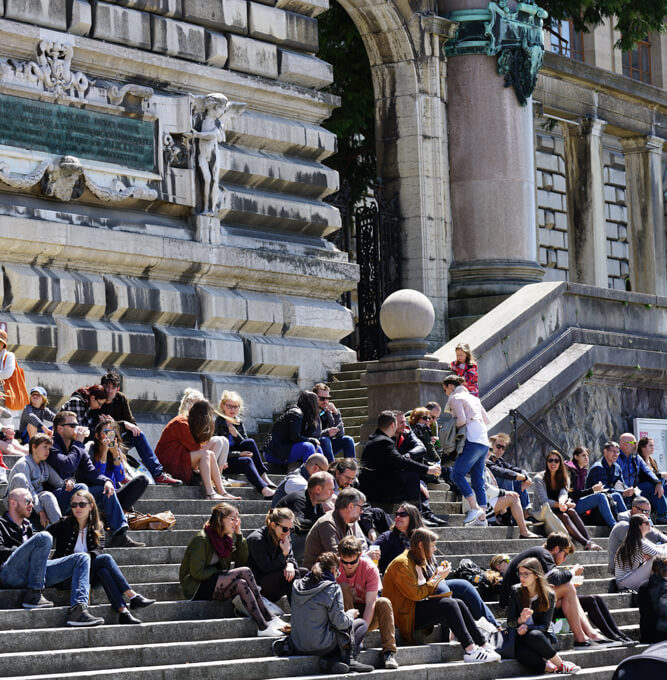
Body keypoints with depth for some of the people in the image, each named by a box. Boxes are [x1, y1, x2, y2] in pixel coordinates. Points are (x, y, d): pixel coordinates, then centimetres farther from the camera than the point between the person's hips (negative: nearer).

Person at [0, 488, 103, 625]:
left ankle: (78, 609, -27)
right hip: (12, 574, -7)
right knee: (44, 537, -30)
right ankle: (33, 595, -26)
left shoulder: (27, 526, 35)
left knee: (83, 558, -4)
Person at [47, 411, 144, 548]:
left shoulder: (79, 449, 17)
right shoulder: (52, 446, -8)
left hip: (71, 493, 8)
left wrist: (106, 481, -14)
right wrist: (78, 443, -12)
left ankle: (119, 536, -16)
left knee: (106, 490, -8)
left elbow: (91, 472, 8)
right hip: (56, 496, -8)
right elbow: (68, 466, -25)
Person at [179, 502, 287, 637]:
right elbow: (197, 572, -17)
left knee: (241, 584, -24)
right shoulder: (201, 539, -14)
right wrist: (221, 572, -11)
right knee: (245, 572, -22)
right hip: (197, 588, -8)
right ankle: (269, 619, -21)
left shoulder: (226, 538, 12)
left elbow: (243, 560, 9)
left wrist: (239, 535, 2)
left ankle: (263, 627, -30)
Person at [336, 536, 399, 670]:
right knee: (343, 587, -24)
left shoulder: (370, 568, -16)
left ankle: (389, 652, -34)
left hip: (367, 616, 0)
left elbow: (370, 603, -21)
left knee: (384, 603, -29)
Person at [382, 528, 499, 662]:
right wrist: (437, 578, -12)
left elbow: (427, 590, 15)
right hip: (405, 615, -9)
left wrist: (436, 575, -1)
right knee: (449, 605, -24)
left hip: (418, 607, 9)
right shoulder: (402, 564, -14)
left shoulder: (420, 563, 16)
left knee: (458, 604, -8)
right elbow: (416, 594, -20)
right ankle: (470, 650, -29)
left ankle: (483, 645, -13)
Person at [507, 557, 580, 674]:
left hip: (543, 636, -1)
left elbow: (545, 626, -5)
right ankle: (551, 668, -28)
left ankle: (560, 665, -22)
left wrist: (527, 628, -24)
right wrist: (520, 620, -24)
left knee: (533, 636, -39)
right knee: (520, 652, -38)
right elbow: (510, 622, 0)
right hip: (521, 637, 1)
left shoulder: (549, 595, -4)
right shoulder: (515, 591, 1)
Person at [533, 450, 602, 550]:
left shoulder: (564, 478, 11)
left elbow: (563, 493, -10)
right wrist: (566, 505, -18)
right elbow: (544, 501, -12)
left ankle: (589, 541, -47)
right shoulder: (539, 479, -2)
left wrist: (562, 502, -35)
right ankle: (586, 543, -52)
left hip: (559, 511, 4)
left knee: (571, 511, -30)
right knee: (564, 516, -34)